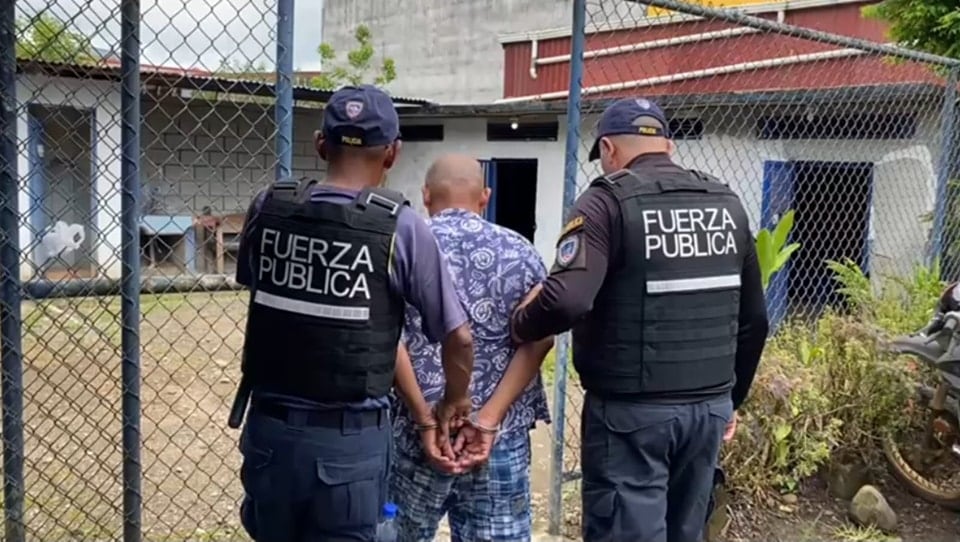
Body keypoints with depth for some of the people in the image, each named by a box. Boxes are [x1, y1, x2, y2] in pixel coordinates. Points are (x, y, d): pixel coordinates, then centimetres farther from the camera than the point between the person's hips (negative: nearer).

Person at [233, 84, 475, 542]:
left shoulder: (267, 208, -2)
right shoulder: (400, 226, -11)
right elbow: (458, 338, -8)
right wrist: (454, 402, 12)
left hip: (270, 427, 3)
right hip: (350, 439, -3)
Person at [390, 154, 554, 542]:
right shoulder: (519, 250, 7)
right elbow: (540, 338, -5)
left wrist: (426, 421, -10)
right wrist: (488, 420, -10)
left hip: (418, 429, -1)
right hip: (503, 435, 1)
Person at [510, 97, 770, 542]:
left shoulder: (610, 201, -11)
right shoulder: (727, 204, 9)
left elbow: (567, 300, -25)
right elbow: (753, 319, 14)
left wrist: (520, 325, -5)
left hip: (632, 411, -6)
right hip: (709, 407, 7)